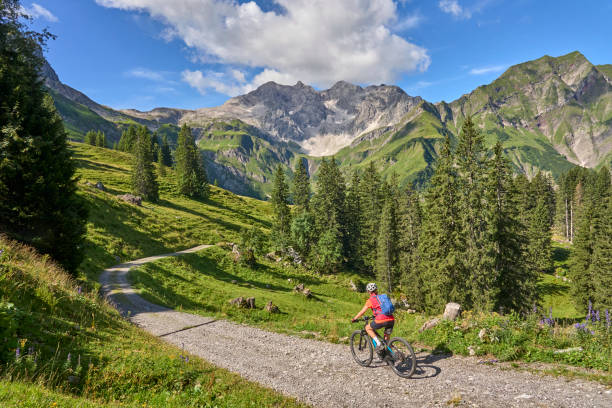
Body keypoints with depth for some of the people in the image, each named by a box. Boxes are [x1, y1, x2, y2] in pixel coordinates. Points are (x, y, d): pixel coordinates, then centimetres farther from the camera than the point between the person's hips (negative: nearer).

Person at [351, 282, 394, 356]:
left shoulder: (370, 300, 7)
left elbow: (362, 312, 8)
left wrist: (354, 319, 21)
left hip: (381, 321, -6)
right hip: (391, 320, 6)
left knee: (368, 328, 18)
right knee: (387, 338, 26)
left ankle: (379, 344, 5)